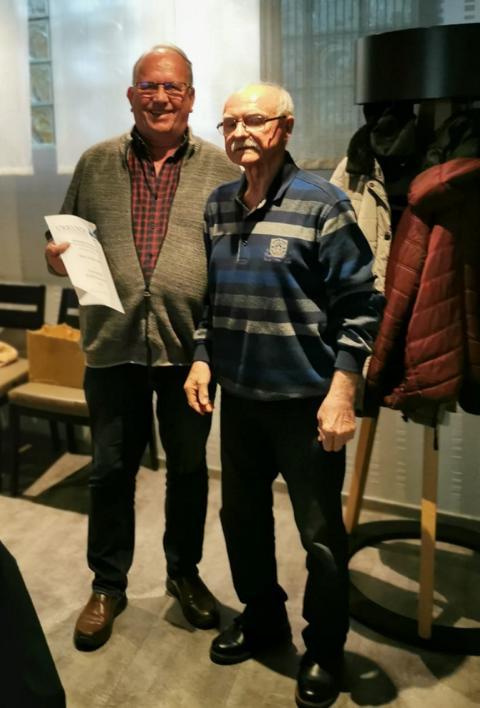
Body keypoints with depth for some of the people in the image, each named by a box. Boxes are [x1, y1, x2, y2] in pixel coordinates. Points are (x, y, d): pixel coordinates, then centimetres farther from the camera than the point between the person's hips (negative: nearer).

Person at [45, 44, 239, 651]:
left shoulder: (221, 169, 1)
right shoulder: (96, 164, 6)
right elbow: (66, 240, 12)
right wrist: (58, 258, -11)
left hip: (190, 347, 0)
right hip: (113, 344, 1)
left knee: (189, 468, 14)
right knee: (110, 469, 11)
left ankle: (184, 572, 37)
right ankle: (107, 584, 32)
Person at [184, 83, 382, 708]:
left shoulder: (322, 205, -10)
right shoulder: (218, 206, 8)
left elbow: (360, 305, -11)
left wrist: (341, 392, -16)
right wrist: (202, 359, 7)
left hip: (307, 400, -5)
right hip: (239, 396, 6)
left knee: (321, 533, 7)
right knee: (241, 514, 18)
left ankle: (325, 649, 30)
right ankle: (262, 616, 43)